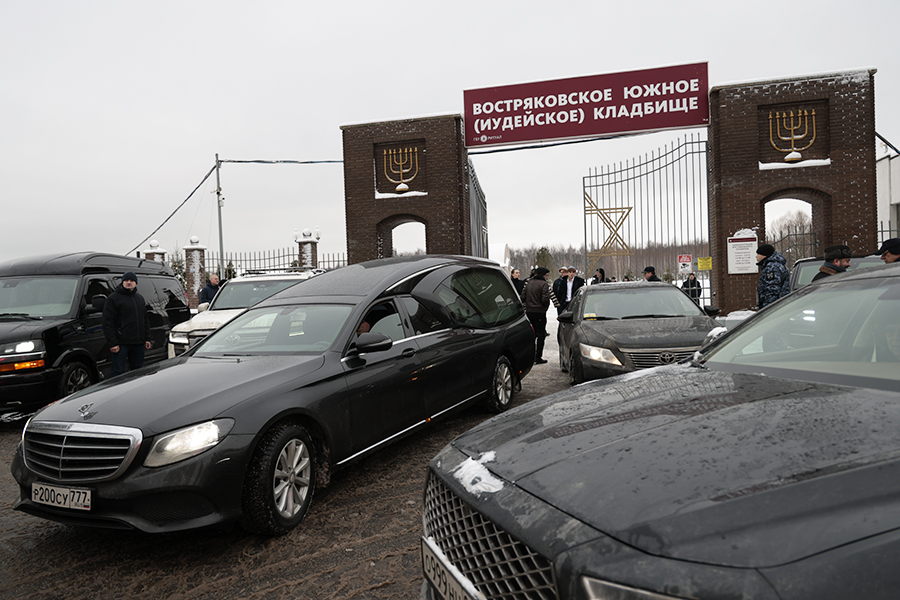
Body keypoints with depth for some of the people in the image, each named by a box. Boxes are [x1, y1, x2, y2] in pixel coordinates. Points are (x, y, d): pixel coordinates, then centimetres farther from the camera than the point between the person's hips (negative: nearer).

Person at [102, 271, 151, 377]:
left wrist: (147, 339, 13)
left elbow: (146, 320, 21)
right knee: (118, 373, -3)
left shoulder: (140, 298, 16)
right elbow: (108, 323, -10)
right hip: (121, 344, -6)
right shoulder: (113, 298, -4)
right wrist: (112, 343, -16)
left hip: (138, 344, 6)